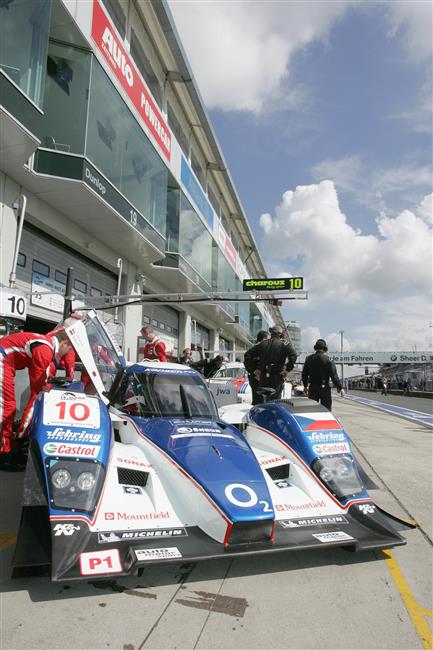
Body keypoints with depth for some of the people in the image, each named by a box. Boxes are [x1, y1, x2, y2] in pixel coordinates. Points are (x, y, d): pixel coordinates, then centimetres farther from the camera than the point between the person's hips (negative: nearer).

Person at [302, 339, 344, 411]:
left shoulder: (309, 359, 3)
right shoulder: (328, 359, -11)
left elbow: (304, 374, 9)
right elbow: (334, 375, -13)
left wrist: (305, 386, 21)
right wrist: (340, 388, -6)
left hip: (312, 388, 4)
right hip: (324, 387, -4)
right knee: (326, 409, 4)